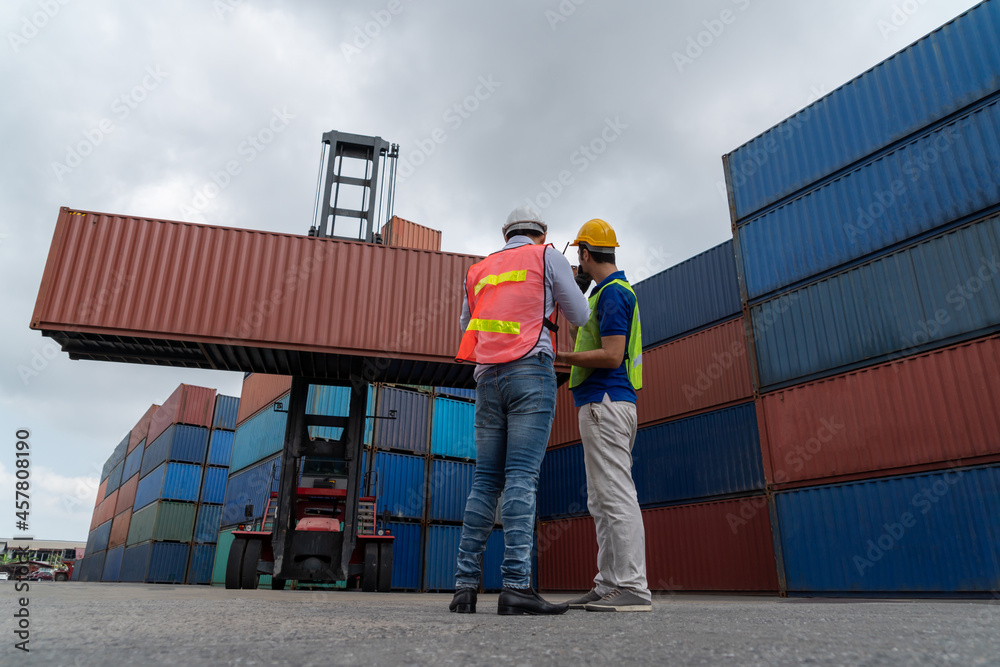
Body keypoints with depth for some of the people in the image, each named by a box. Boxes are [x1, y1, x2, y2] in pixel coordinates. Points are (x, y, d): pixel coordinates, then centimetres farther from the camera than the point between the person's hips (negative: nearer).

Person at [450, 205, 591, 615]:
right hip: (531, 372, -4)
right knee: (522, 477, -12)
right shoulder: (547, 257, 10)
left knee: (486, 481, 4)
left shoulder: (478, 271, 24)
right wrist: (561, 286, 33)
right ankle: (516, 585, -18)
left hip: (487, 379, 5)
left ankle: (465, 584, -1)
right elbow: (580, 317, 14)